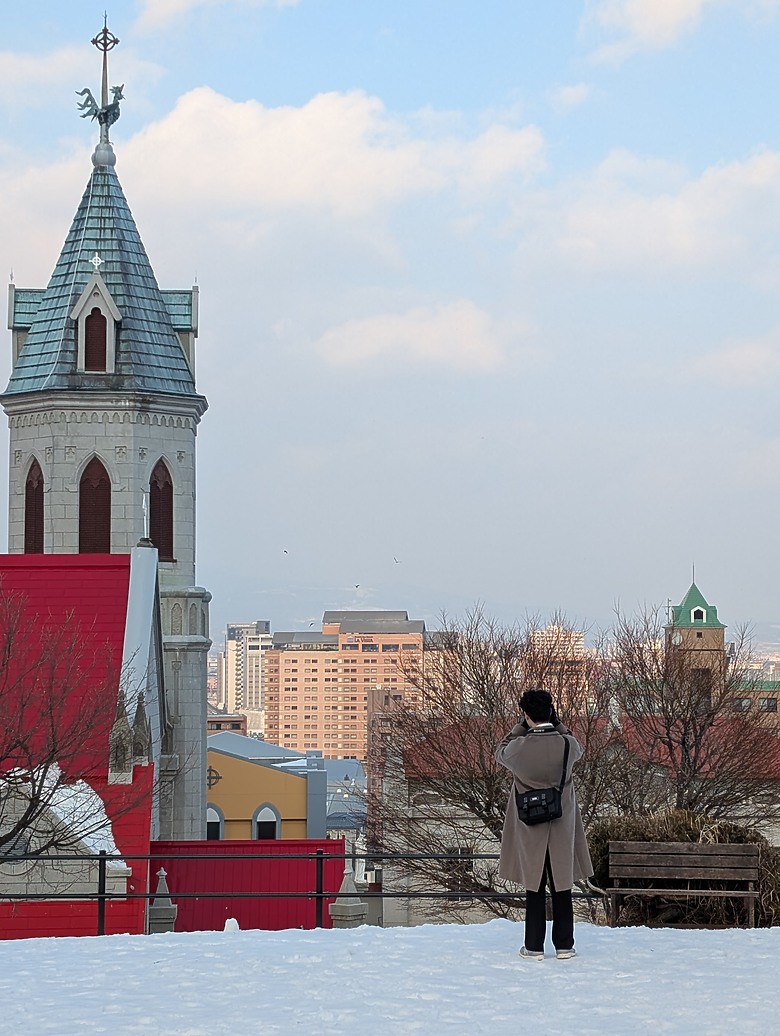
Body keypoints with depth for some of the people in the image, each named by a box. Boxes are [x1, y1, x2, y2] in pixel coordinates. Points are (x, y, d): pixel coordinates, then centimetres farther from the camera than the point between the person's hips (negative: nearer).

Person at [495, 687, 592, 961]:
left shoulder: (520, 746, -17)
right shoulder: (566, 744, -12)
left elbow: (501, 753, 6)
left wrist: (521, 726, 6)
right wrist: (554, 722, 7)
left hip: (530, 828, -1)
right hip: (562, 829, 1)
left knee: (534, 889, 7)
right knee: (562, 887, 10)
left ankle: (534, 947, 10)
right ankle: (564, 945, 16)